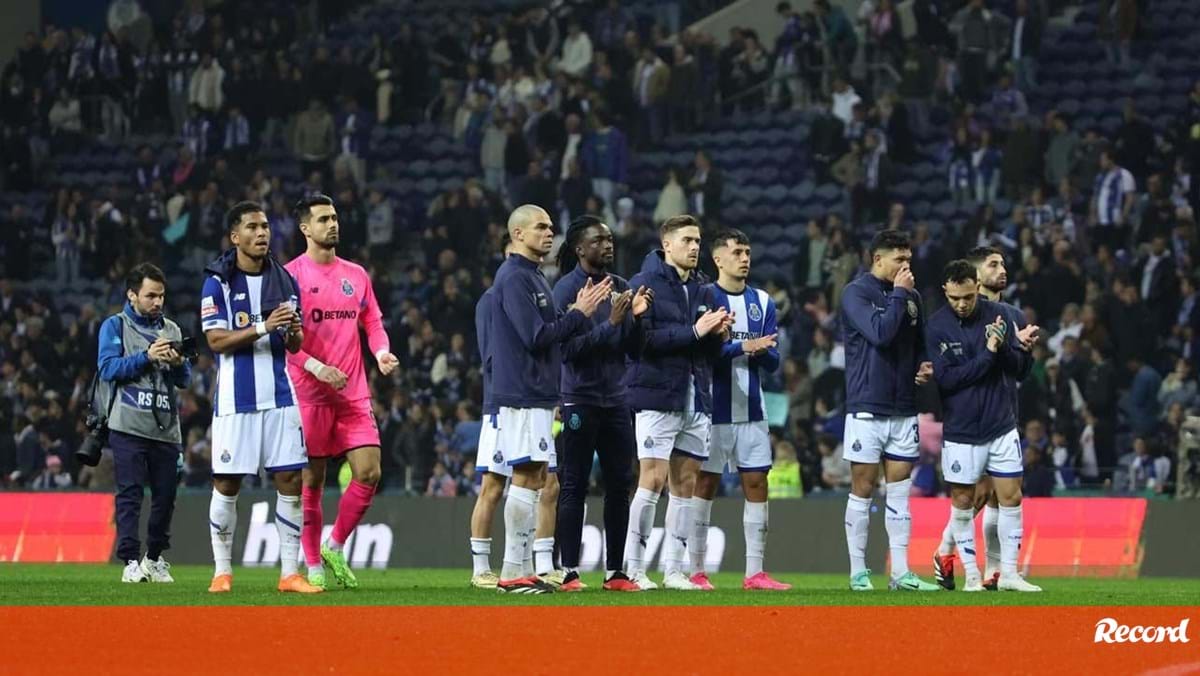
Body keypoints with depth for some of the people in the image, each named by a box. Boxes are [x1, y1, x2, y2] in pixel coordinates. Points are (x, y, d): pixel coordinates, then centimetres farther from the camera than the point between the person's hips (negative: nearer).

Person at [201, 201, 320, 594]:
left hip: (279, 395, 4)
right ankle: (222, 572, 12)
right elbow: (216, 340, -12)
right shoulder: (218, 282, -3)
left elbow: (295, 346, 14)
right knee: (226, 484, 1)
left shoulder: (284, 280, 10)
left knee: (290, 480, -2)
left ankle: (290, 573, 3)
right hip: (235, 398, -4)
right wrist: (263, 328, -22)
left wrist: (293, 332, -10)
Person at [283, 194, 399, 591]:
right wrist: (317, 368, -19)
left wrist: (381, 352, -3)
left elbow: (373, 323, 19)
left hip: (353, 393, 5)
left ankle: (335, 547, 12)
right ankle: (313, 565, 11)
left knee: (369, 473, -6)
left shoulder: (356, 275, 13)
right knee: (311, 480, 1)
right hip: (309, 393, -4)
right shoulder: (292, 275, -3)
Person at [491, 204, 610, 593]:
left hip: (537, 393, 10)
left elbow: (552, 333, 18)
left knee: (535, 477, 10)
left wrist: (580, 313, 5)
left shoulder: (534, 277, 19)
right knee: (527, 475, -10)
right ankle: (513, 572, -9)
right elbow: (536, 336, -19)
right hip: (522, 395, -10)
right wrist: (579, 315, -11)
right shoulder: (515, 277, -12)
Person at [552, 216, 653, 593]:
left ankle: (615, 572, 11)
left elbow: (629, 347, 13)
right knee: (574, 487, -3)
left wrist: (636, 317, -5)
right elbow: (569, 347, -15)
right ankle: (569, 573, -1)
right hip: (580, 398, -6)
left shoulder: (619, 286, 11)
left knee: (620, 484, 6)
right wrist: (611, 323, -21)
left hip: (615, 399, 6)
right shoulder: (566, 288, -8)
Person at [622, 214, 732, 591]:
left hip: (696, 400, 7)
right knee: (653, 480, -8)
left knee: (686, 483, 7)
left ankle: (674, 568, 11)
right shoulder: (647, 284, -5)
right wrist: (693, 331, -19)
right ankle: (634, 567, -2)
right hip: (658, 396, -7)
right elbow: (643, 338, -18)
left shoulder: (702, 291, 15)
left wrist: (719, 336, -5)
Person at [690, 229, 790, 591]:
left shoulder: (762, 302, 11)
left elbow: (772, 361, 7)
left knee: (756, 483, 3)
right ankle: (695, 570, 4)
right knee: (705, 483, -1)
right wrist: (744, 347, -20)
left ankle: (755, 572, 6)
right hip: (714, 408, -5)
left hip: (751, 410, 5)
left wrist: (761, 351, -14)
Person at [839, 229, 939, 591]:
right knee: (862, 489, 0)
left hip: (904, 409, 5)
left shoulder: (911, 296, 12)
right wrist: (898, 294, -13)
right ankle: (858, 572, 5)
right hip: (867, 408, -5)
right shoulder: (856, 293, -6)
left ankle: (900, 572, 7)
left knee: (899, 491, 5)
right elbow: (880, 332, -21)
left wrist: (924, 366, 2)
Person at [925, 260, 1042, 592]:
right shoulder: (937, 326, -10)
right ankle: (971, 575, 14)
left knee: (1011, 498, 3)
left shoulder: (997, 315, -2)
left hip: (1002, 426, 2)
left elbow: (1021, 370, 0)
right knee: (962, 502, 4)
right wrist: (987, 354, -21)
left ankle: (1009, 573, 11)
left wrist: (1005, 346, -20)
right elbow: (947, 378, -16)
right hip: (960, 431, -2)